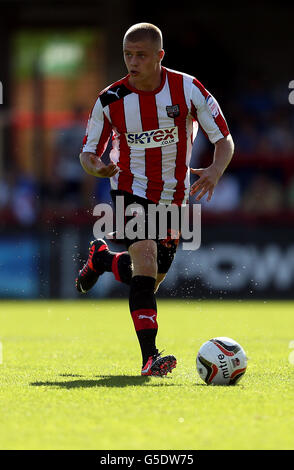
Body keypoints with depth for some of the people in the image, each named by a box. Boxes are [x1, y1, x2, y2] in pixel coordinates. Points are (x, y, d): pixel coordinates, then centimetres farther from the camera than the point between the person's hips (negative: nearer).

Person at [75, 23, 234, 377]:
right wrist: (97, 167, -27)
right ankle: (150, 358, -29)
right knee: (144, 260, -26)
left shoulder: (187, 89, -14)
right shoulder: (110, 100, -13)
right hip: (131, 190, -3)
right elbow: (88, 152, -2)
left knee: (149, 278, 14)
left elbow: (224, 139, -9)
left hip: (174, 195, 3)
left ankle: (101, 259, 48)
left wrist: (215, 170, -30)